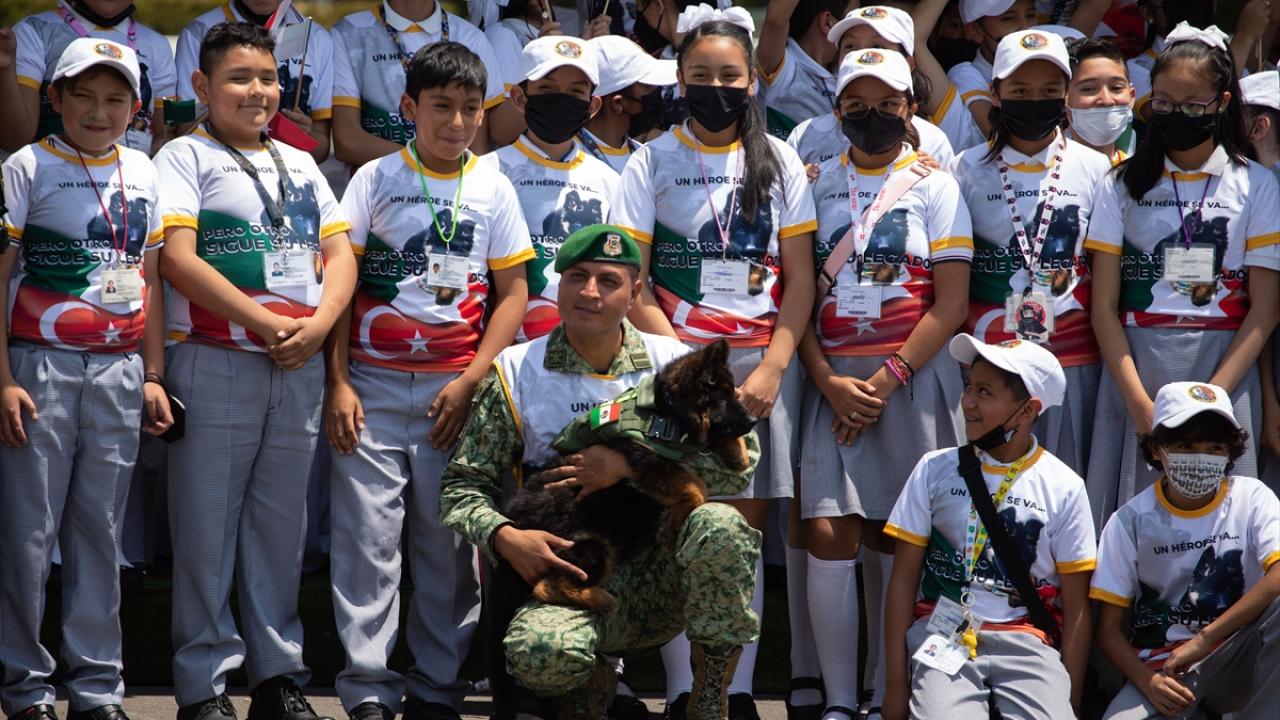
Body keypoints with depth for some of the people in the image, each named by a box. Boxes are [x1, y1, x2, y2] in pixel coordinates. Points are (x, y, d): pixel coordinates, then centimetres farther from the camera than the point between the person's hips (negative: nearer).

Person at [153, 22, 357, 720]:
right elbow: (178, 258, -10)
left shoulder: (300, 165, 17)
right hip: (216, 366, -5)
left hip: (299, 371, 5)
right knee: (208, 526, -2)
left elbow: (339, 253, 12)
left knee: (280, 528, 9)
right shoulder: (187, 156, 1)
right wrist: (266, 323, -14)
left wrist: (319, 323, -8)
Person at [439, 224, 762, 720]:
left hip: (663, 580, 1)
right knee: (539, 653, -36)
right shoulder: (516, 372, 4)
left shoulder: (672, 363, 5)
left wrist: (631, 464, -14)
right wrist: (504, 537, -16)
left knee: (719, 525, -33)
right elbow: (463, 487, 5)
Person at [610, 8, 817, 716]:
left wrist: (771, 369, -8)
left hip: (763, 364, 1)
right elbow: (630, 283, -1)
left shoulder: (779, 161, 7)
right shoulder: (654, 161, 3)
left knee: (744, 524, 2)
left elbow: (800, 278, 5)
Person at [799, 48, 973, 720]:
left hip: (912, 374, -2)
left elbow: (951, 304, -2)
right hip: (833, 378, 2)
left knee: (894, 540, -1)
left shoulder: (934, 185, 4)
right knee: (829, 535, -9)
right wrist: (830, 381, -6)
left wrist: (884, 381, -10)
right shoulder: (816, 184, 11)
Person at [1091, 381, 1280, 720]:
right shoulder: (1131, 521, 2)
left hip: (1238, 664, 1)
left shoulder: (1252, 498, 0)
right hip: (1160, 667, -1)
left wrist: (1204, 640, -21)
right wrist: (1147, 682, -17)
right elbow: (1109, 628, 3)